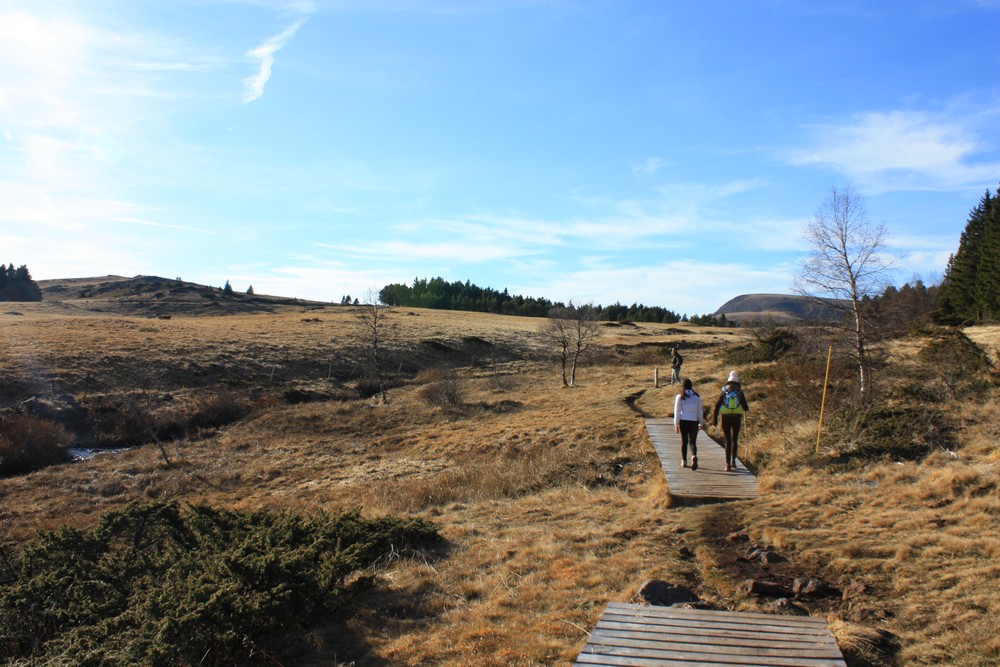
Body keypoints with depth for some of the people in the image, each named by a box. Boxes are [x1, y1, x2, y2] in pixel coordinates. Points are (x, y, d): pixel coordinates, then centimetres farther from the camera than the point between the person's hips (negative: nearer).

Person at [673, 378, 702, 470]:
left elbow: (677, 411, -3)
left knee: (684, 441, 13)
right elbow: (699, 411, 5)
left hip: (683, 421, 0)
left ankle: (684, 461, 19)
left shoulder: (680, 397, -3)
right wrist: (700, 423, 14)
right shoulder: (697, 396, 2)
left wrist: (676, 424, 2)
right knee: (693, 442, 2)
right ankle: (694, 457, -26)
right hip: (694, 421, 0)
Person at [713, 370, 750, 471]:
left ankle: (728, 464, 1)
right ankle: (733, 461, 6)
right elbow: (745, 408, 1)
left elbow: (717, 406, 0)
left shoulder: (724, 393, 4)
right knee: (734, 439, 16)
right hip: (737, 418, 0)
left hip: (726, 418, 0)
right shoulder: (740, 393, 3)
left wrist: (715, 419, 4)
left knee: (728, 440, 6)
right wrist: (747, 409, 26)